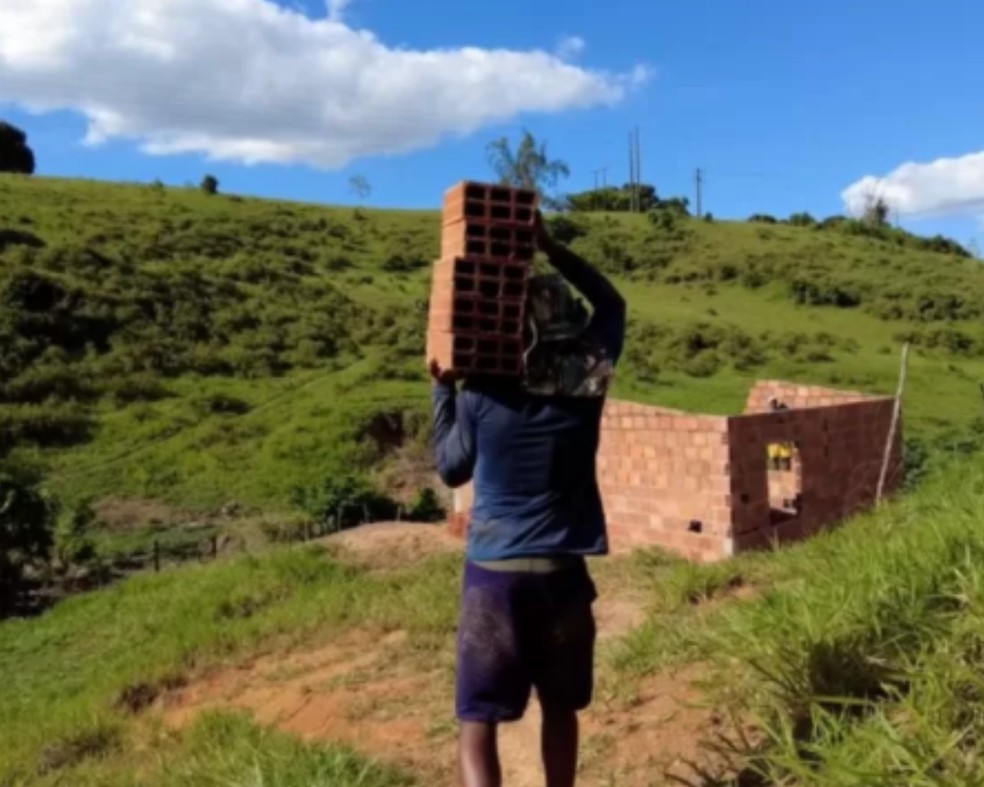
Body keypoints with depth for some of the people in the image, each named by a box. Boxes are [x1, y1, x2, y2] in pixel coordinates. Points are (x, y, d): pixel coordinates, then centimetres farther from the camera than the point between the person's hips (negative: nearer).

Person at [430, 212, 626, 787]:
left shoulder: (481, 395, -7)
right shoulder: (590, 383, -2)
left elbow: (452, 469, 8)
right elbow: (612, 304, 15)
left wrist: (442, 389, 14)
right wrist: (551, 249, 13)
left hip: (494, 573, -2)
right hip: (564, 573, 3)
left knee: (477, 722, 6)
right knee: (561, 707, 22)